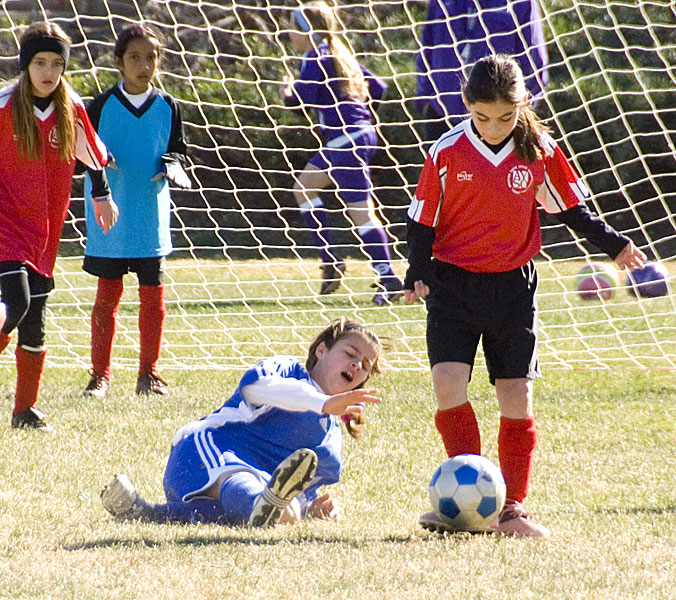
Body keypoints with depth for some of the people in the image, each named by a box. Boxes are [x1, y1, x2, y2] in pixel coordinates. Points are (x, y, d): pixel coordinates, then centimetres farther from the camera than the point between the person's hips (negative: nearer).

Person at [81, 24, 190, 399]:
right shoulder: (102, 105, -2)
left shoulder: (167, 107, 4)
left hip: (151, 219, 2)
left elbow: (177, 152, 10)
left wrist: (172, 167, -12)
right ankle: (100, 375, 10)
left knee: (152, 294, 3)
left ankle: (149, 373, 14)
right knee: (108, 294, 2)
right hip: (109, 217, -2)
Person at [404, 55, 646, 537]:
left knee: (517, 397, 3)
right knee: (448, 385, -15)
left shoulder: (540, 151, -2)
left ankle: (513, 506, 12)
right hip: (453, 284, -1)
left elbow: (570, 206, 12)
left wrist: (612, 244, 8)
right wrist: (419, 273, -10)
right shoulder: (447, 152, -6)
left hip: (513, 285, 1)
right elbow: (421, 218, 0)